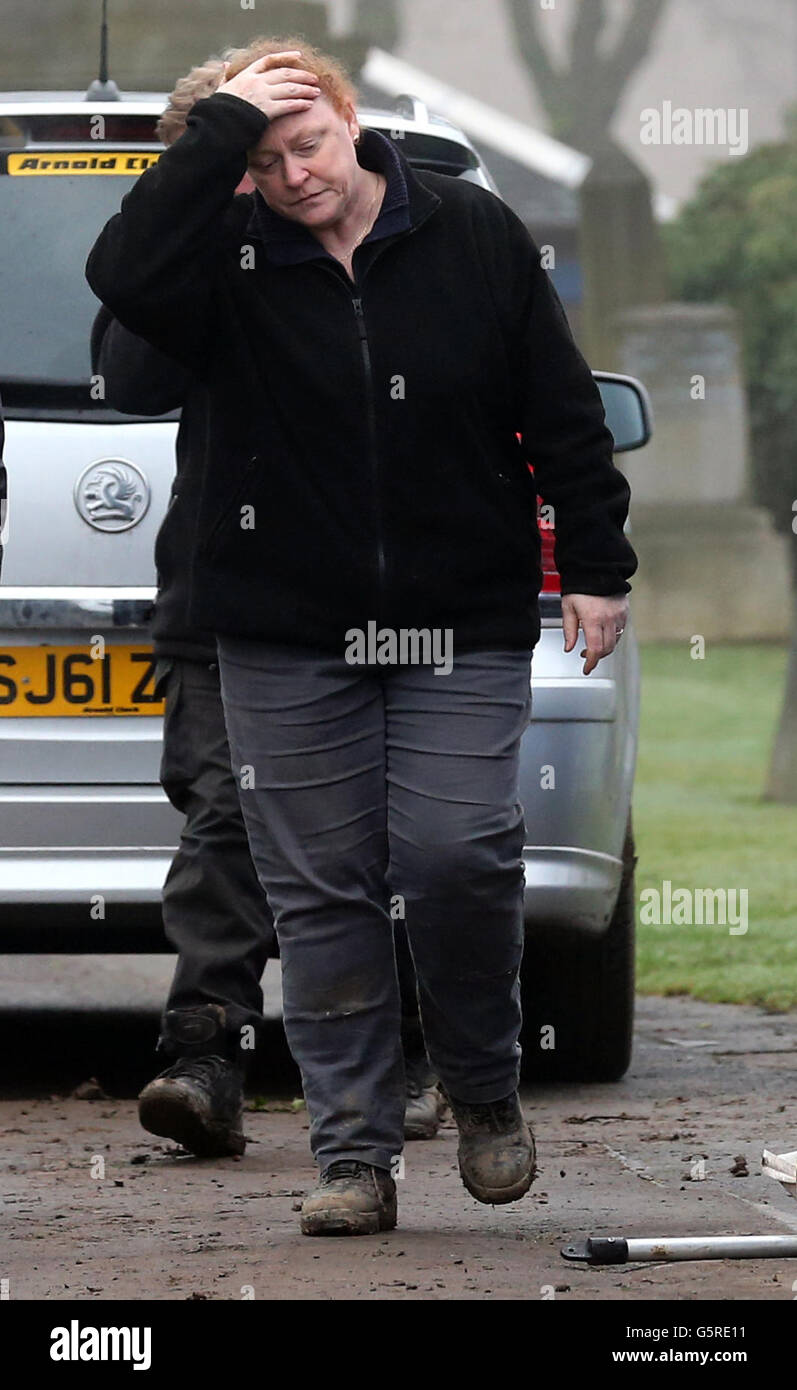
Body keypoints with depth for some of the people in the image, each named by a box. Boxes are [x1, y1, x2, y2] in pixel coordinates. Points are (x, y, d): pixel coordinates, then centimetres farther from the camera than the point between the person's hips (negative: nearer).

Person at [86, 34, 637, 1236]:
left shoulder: (477, 238, 1)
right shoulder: (230, 259, -2)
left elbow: (562, 411, 5)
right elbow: (125, 273, -24)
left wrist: (596, 566, 2)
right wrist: (222, 127, -22)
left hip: (462, 629, -1)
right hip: (287, 638, 1)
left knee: (458, 854, -13)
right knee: (322, 891, 1)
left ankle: (485, 1090, 14)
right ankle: (356, 1156, 8)